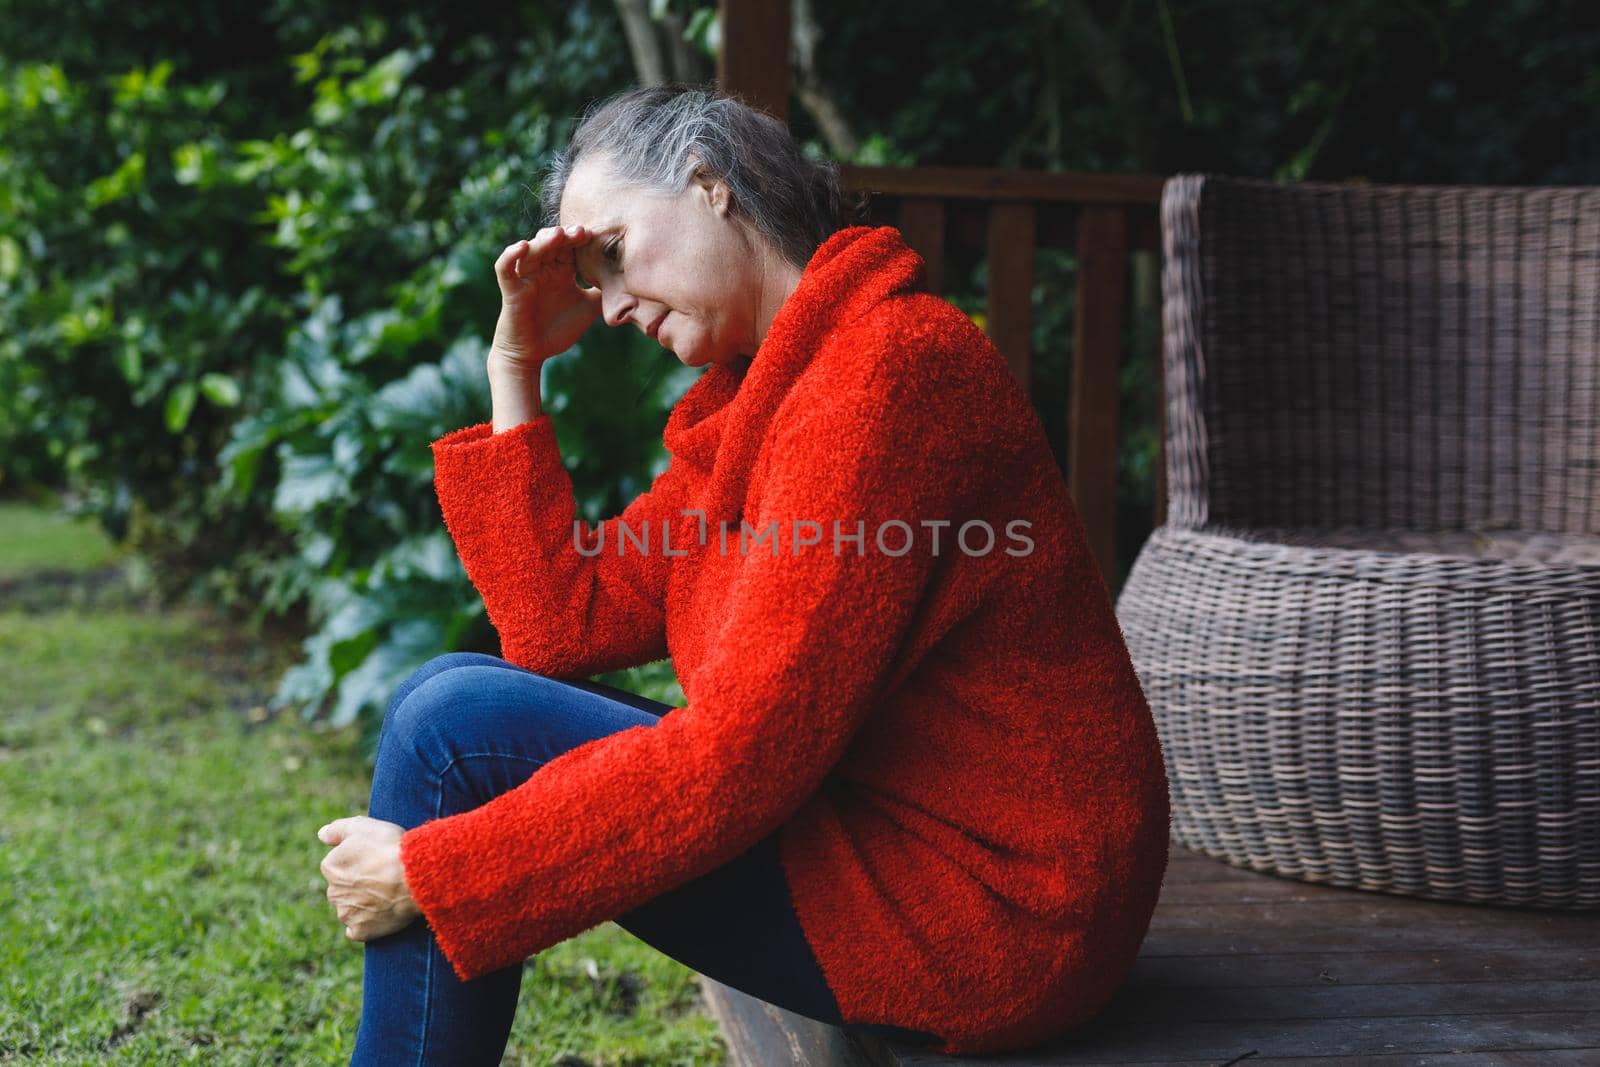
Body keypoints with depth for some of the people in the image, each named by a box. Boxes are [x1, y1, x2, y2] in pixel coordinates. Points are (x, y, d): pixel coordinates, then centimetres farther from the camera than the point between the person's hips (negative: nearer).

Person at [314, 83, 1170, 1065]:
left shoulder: (884, 368, -19)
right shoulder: (760, 398, 13)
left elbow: (741, 755, -23)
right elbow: (564, 622, 8)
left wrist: (429, 870, -16)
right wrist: (516, 366, 7)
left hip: (984, 912, -10)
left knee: (458, 726, -12)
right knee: (460, 694, 8)